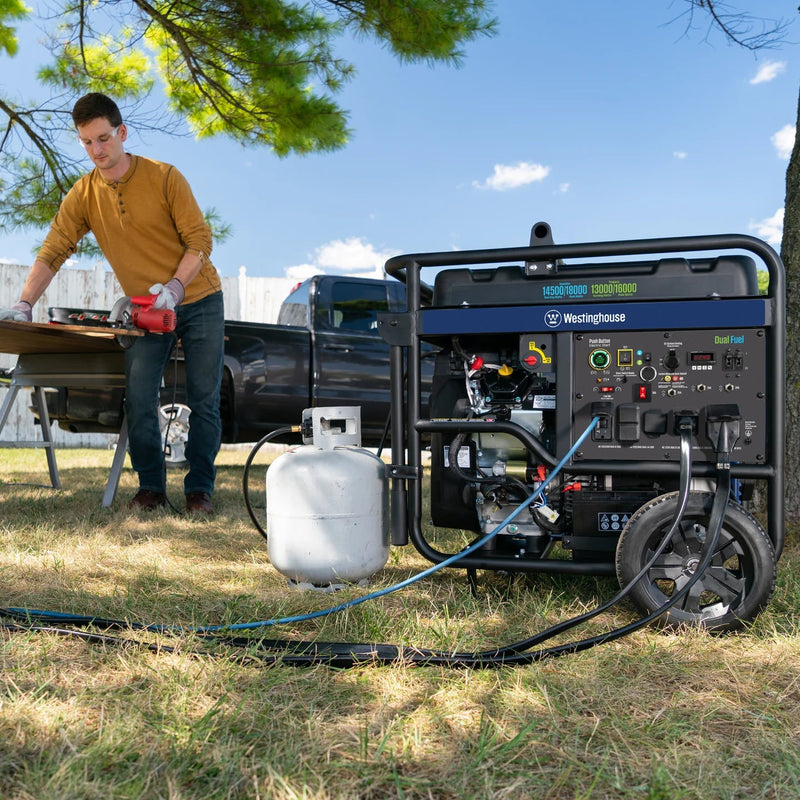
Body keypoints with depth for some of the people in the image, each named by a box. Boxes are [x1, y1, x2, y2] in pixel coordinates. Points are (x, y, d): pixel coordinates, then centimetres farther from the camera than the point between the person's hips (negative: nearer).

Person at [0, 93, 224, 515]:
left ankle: (199, 489, 8)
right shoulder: (83, 195, -1)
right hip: (148, 311, 3)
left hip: (199, 301, -2)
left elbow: (200, 238, -11)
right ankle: (151, 487, 8)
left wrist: (175, 285, -25)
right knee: (138, 399, -7)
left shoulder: (164, 177, -10)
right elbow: (52, 252, -6)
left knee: (204, 400, -2)